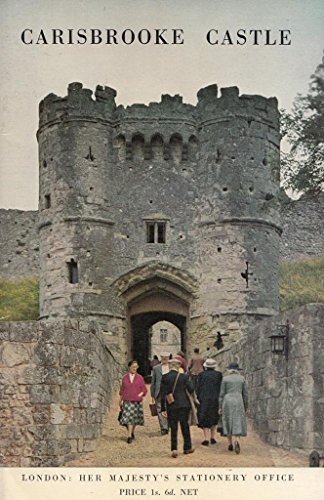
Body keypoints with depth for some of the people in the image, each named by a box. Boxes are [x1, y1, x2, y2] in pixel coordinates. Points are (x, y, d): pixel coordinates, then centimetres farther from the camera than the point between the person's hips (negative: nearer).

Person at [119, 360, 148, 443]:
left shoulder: (140, 378, 3)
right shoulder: (124, 378, 4)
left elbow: (144, 390, 8)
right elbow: (122, 390, 11)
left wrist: (140, 395, -8)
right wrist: (120, 401, 12)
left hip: (137, 401, 0)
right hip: (127, 401, 0)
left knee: (134, 418, 5)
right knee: (128, 417, -10)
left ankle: (130, 435, 21)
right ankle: (131, 433, 3)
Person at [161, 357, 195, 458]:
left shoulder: (164, 377, -6)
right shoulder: (184, 376, -7)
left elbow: (163, 394, -5)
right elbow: (191, 389, -6)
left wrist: (163, 409, -1)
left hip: (171, 406, 0)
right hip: (183, 405, 0)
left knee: (173, 428, 6)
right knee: (185, 427, 14)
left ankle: (174, 449, -3)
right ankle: (187, 448, 23)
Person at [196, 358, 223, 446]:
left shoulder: (201, 375, -2)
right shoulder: (219, 375, 0)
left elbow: (198, 388, -2)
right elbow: (221, 388, 0)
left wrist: (198, 399, 6)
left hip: (204, 400, -2)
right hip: (215, 399, 2)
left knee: (205, 419, 3)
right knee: (213, 418, 18)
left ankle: (206, 438, -6)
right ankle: (213, 437, 14)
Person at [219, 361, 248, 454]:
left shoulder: (225, 378, 0)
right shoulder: (242, 378, 5)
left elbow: (222, 394, -1)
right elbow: (245, 394, 6)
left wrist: (220, 407, 4)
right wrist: (246, 407, 14)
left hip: (227, 402, 0)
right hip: (238, 403, 0)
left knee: (228, 423, 13)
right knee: (237, 424, -1)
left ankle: (230, 444, 14)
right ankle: (237, 441, -24)